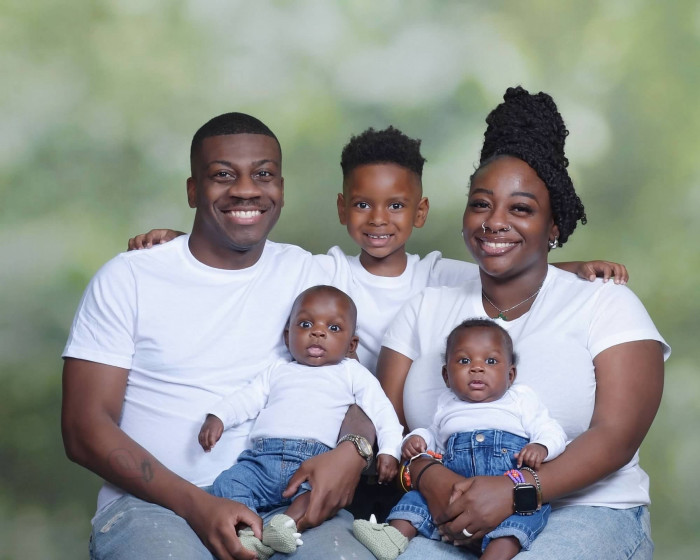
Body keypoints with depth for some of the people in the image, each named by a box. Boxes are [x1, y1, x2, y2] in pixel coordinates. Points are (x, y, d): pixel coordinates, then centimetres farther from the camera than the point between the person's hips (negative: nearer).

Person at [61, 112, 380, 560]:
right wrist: (196, 505, -15)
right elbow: (85, 429, -1)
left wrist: (352, 449, -15)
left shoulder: (309, 275, 14)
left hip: (287, 502, 1)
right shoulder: (128, 279, 5)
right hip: (155, 505, -1)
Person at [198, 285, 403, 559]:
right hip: (262, 457, 3)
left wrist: (389, 449, -4)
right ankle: (246, 534, -43)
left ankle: (289, 522, -52)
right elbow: (247, 397, 23)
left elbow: (381, 412, 13)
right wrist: (217, 417, 4)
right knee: (227, 483, -25)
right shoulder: (279, 370, 32)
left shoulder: (353, 373, 22)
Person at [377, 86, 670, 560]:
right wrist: (428, 476, -14)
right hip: (444, 518, 2)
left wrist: (515, 489, -21)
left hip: (581, 512, -2)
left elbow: (616, 437, -5)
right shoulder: (426, 311, 19)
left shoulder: (608, 304, 8)